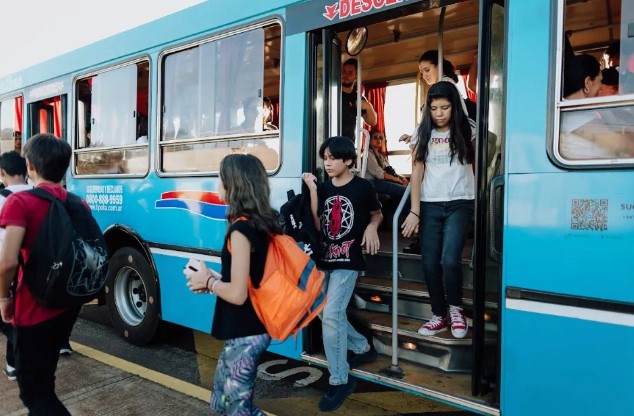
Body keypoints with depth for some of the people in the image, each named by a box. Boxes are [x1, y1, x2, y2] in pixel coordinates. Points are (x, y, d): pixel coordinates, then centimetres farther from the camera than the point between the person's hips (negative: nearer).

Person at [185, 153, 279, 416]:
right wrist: (214, 278, 7)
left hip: (245, 333, -9)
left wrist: (208, 282, -6)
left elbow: (237, 294, -23)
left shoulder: (241, 229, -22)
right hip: (253, 327, 9)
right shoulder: (261, 223, 4)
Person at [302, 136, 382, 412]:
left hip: (348, 260, -6)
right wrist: (312, 191, -8)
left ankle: (339, 381, 1)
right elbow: (317, 226, -3)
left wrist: (372, 227, -12)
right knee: (331, 316, 16)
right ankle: (363, 348, 42)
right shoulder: (324, 187, 4)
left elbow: (378, 213, 10)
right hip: (326, 259, 6)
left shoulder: (362, 187, -7)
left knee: (330, 316, -14)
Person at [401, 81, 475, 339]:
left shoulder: (467, 131, 3)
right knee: (430, 264, 3)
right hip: (430, 205, 3)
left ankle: (455, 308, 11)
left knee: (450, 260, -16)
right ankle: (438, 315, 22)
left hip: (459, 204, -2)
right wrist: (414, 211, -2)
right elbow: (417, 173, 3)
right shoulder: (424, 134, 8)